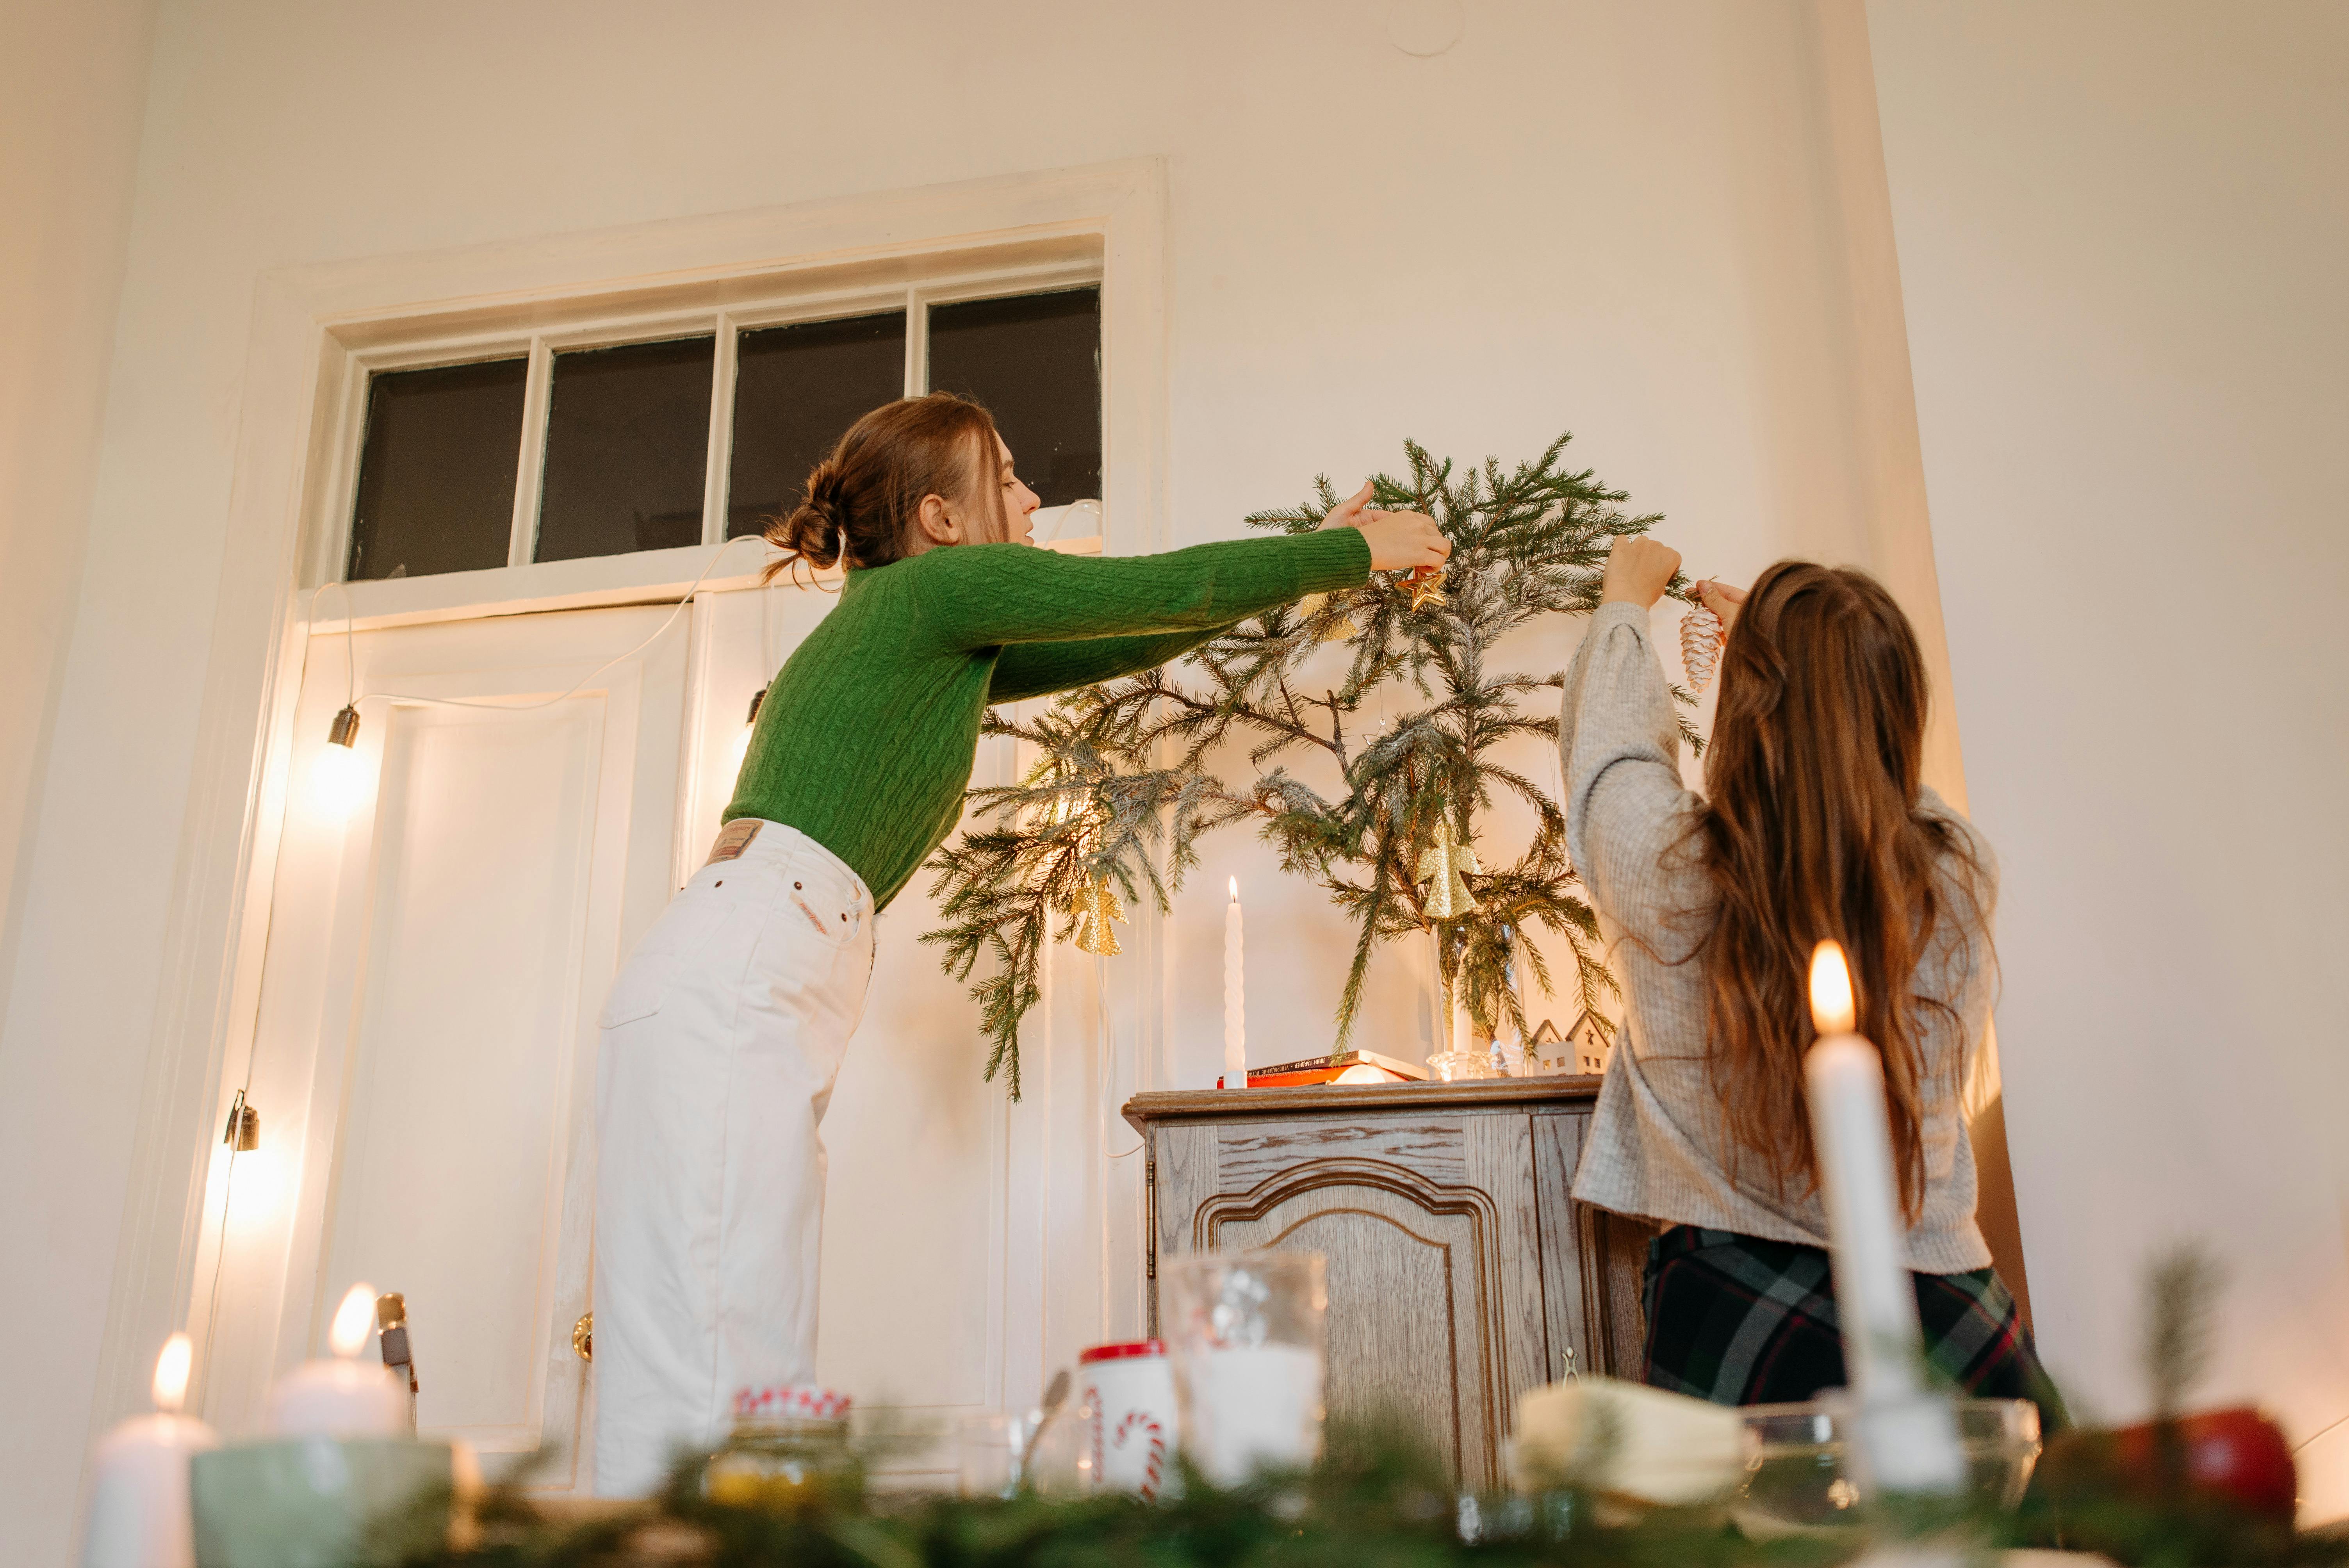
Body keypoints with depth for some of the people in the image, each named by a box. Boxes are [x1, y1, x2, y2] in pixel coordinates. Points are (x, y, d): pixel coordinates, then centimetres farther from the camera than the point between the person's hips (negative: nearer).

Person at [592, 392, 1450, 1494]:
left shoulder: (939, 641, 28)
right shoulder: (942, 584, 2)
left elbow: (1120, 647, 31)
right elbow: (1167, 589, 5)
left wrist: (1314, 558, 34)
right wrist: (1357, 554, 19)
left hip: (740, 988, 10)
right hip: (737, 979, -10)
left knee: (755, 1384, 3)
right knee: (712, 1378, -15)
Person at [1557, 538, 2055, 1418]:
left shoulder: (1666, 865, -16)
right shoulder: (1959, 877, -8)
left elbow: (1607, 735, 7)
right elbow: (1868, 768, 16)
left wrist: (1625, 603, 27)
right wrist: (1773, 640, 33)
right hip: (1941, 1324, 3)